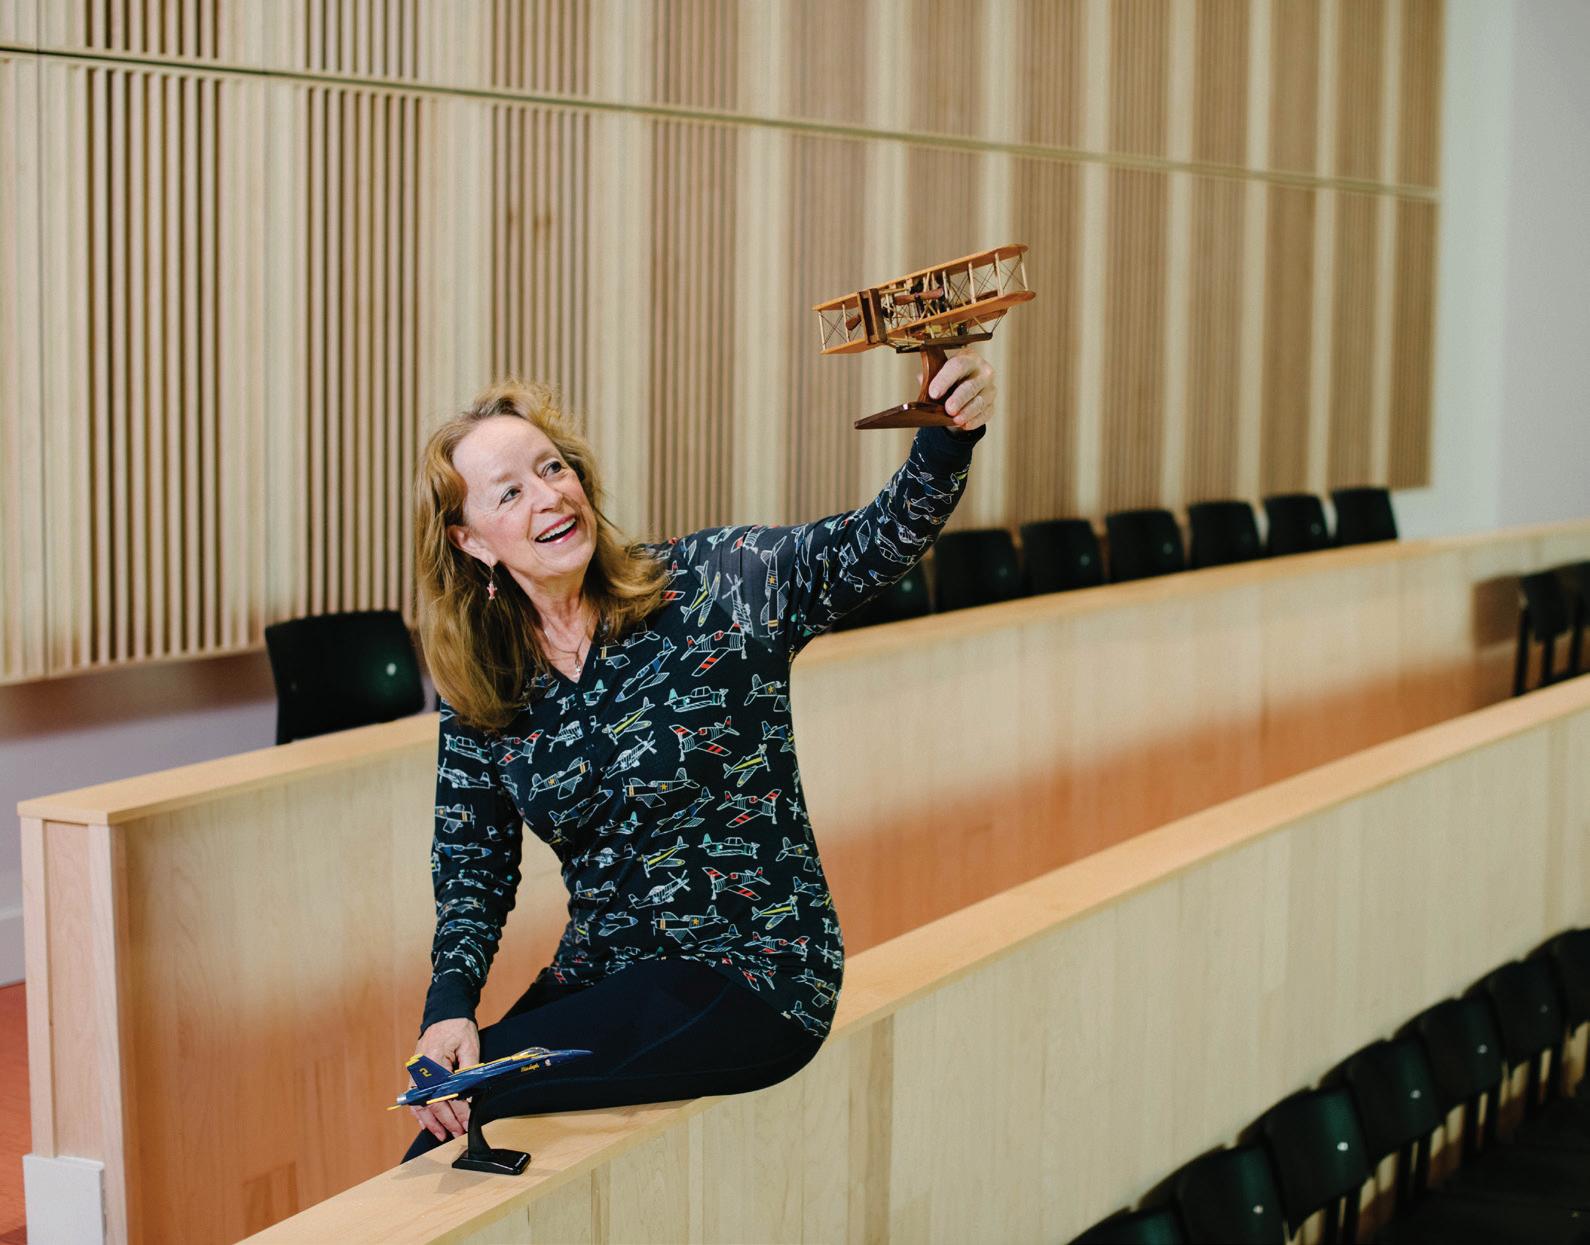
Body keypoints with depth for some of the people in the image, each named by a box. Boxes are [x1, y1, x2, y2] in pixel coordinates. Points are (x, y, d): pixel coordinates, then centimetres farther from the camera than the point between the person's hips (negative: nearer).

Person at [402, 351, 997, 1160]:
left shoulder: (714, 586, -8)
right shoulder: (480, 699, 3)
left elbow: (879, 543, -20)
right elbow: (472, 878, 7)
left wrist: (947, 436, -41)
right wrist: (448, 1008, -12)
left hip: (750, 976, -4)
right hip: (600, 984, 5)